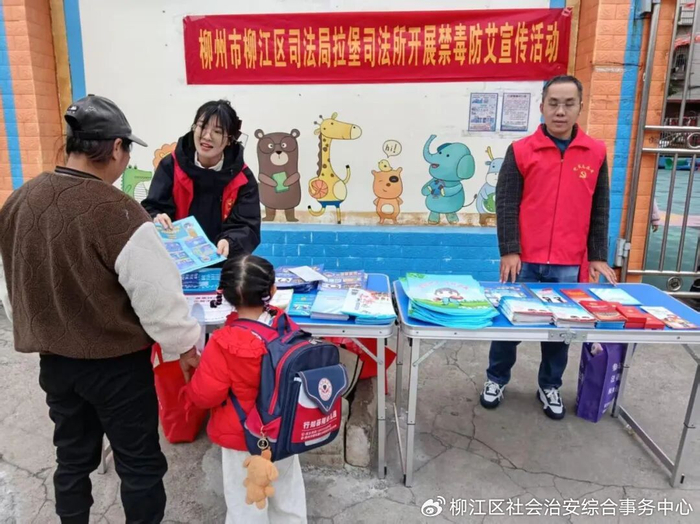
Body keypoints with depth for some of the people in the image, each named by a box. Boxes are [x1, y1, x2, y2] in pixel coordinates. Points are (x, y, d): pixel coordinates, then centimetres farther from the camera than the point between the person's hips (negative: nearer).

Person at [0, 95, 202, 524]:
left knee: (73, 457, 25)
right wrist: (187, 344, -2)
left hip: (54, 361, 6)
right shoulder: (119, 213, -26)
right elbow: (159, 295, -20)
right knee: (140, 463, 14)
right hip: (117, 364, -6)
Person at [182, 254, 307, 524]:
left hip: (242, 436, -5)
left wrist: (189, 391, 0)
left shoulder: (223, 342, -29)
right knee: (286, 485, 28)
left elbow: (206, 394, -21)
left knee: (246, 501, 18)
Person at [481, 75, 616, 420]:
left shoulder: (596, 153, 5)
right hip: (524, 260, -1)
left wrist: (598, 257, 4)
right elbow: (506, 204, -4)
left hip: (569, 264, 2)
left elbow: (599, 210, 8)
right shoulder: (521, 151, -1)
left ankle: (550, 387, 32)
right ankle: (496, 380, 28)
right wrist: (509, 251, -11)